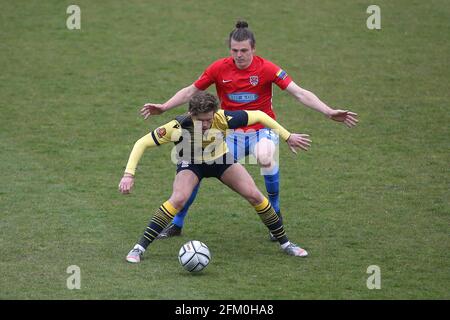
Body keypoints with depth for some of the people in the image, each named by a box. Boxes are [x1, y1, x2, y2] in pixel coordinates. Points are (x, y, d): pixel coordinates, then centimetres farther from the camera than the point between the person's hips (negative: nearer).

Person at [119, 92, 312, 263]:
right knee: (179, 198, -29)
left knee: (254, 195, -9)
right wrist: (129, 175, -35)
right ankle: (140, 247, -21)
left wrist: (288, 137, -13)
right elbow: (142, 144, -27)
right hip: (190, 164, -2)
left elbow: (258, 116, -19)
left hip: (220, 159, 2)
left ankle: (285, 243, 12)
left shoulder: (223, 119, -33)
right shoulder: (178, 127, -35)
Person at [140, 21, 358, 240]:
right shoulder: (219, 68, -6)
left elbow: (300, 93, -16)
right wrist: (163, 107, -5)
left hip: (261, 130, -3)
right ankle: (176, 225, 9)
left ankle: (276, 218, -16)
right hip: (231, 132, 3)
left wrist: (329, 112, -26)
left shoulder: (266, 68, -13)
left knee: (265, 158, -37)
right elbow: (190, 91, 6)